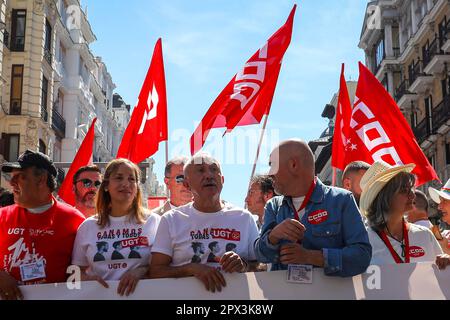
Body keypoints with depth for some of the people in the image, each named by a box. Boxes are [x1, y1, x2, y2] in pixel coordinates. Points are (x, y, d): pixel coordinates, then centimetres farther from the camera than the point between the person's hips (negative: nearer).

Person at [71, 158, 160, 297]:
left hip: (139, 293, -2)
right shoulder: (88, 226, 10)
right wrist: (87, 278, -5)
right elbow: (76, 271, 15)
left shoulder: (153, 222, 5)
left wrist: (140, 271, -12)